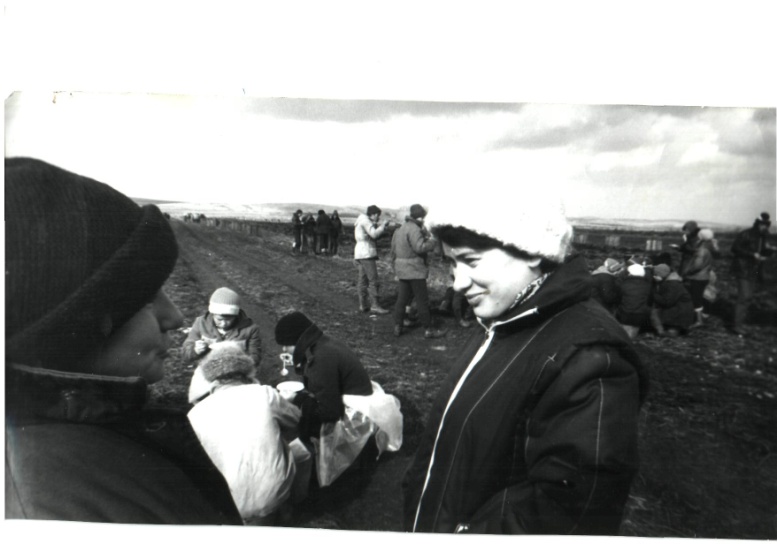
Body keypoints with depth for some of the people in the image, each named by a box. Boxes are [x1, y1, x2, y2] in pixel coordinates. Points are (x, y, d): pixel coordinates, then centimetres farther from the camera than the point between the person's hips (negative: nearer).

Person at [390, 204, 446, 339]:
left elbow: (393, 251, 21)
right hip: (415, 270, -9)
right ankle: (428, 329, 3)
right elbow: (420, 247, -26)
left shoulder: (400, 229, 16)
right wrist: (432, 241, -9)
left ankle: (397, 327, 14)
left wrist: (395, 269, 25)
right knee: (422, 300, -2)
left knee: (402, 298, 12)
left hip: (402, 270, 9)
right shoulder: (413, 229, -15)